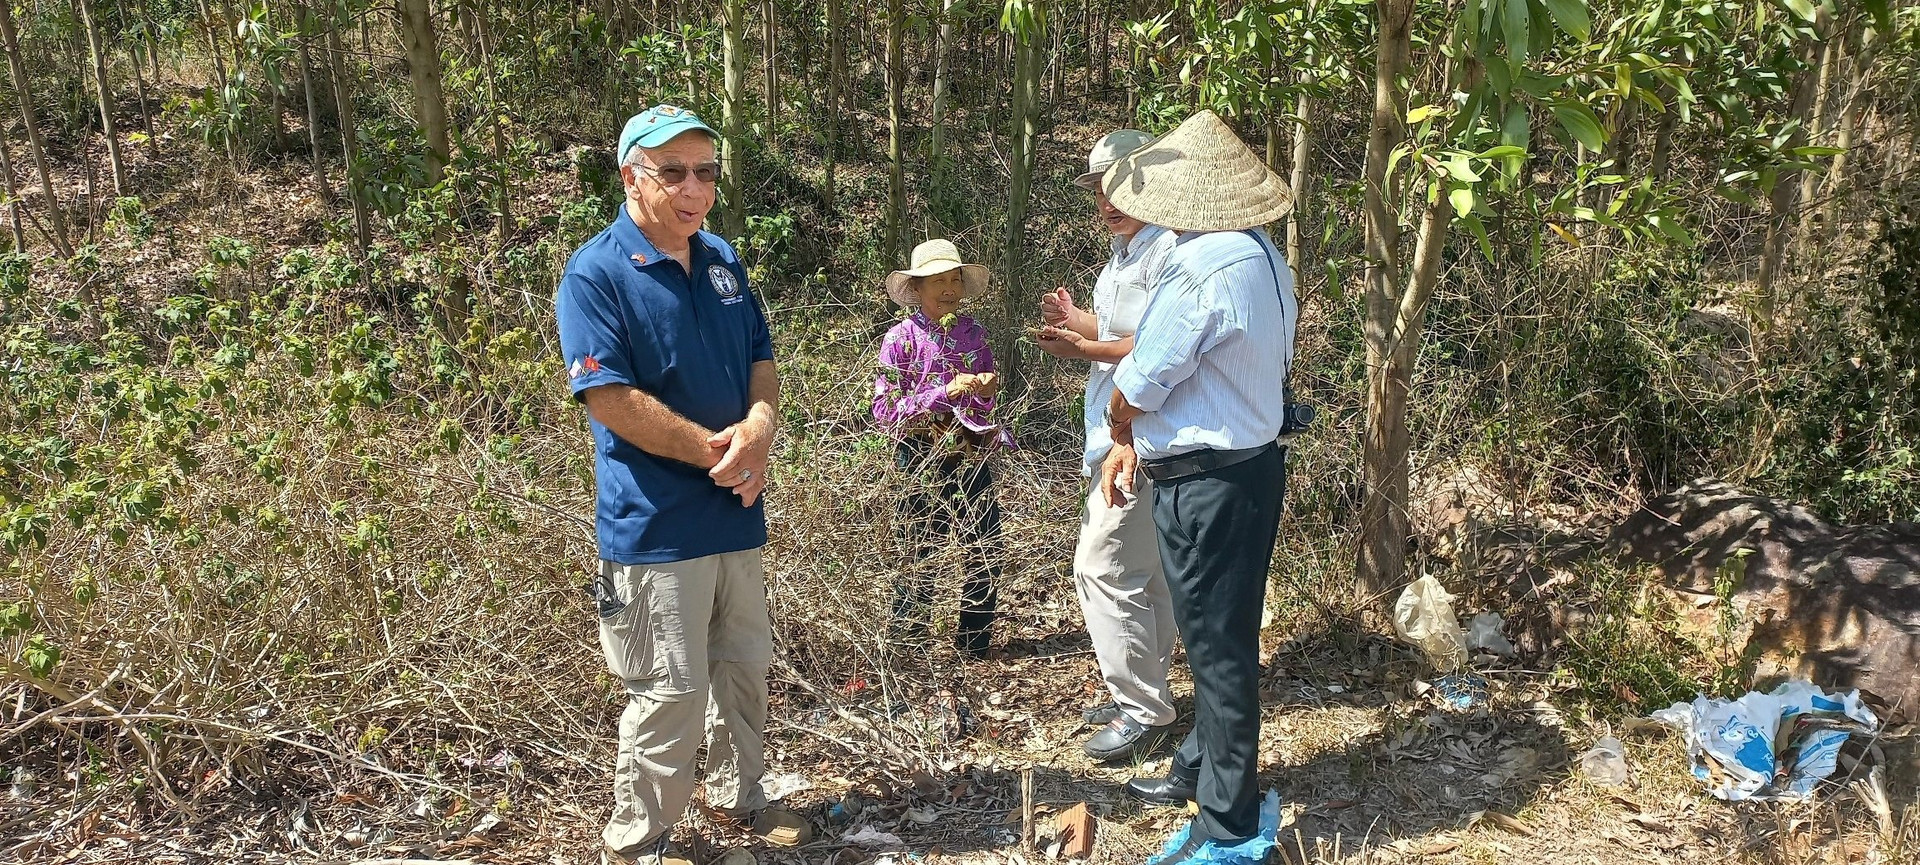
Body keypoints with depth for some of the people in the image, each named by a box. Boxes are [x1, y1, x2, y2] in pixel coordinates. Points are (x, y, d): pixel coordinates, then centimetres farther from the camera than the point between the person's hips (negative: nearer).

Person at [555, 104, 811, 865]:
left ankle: (738, 795, 41)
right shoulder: (596, 275, -13)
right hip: (657, 526, -7)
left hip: (737, 515, 7)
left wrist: (758, 427, -10)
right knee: (671, 694, 1)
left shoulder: (722, 261, 9)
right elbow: (609, 397, -20)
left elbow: (761, 360, 12)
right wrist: (713, 452, -17)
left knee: (744, 668, 20)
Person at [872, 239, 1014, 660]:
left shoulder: (973, 334, 7)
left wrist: (987, 392, -7)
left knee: (986, 555, 5)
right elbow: (885, 411, -12)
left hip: (972, 459, 4)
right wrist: (945, 393, -21)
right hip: (922, 462, -4)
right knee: (919, 562, 3)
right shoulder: (902, 338, -6)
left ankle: (974, 648, 22)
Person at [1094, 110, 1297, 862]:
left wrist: (1120, 429, 4)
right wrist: (1136, 443, 11)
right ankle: (1202, 769, 40)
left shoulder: (1201, 267, -24)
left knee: (1218, 647, 3)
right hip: (1251, 462, 10)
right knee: (1222, 638, 22)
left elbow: (1135, 389, -18)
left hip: (1206, 484, -10)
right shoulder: (1263, 257, 7)